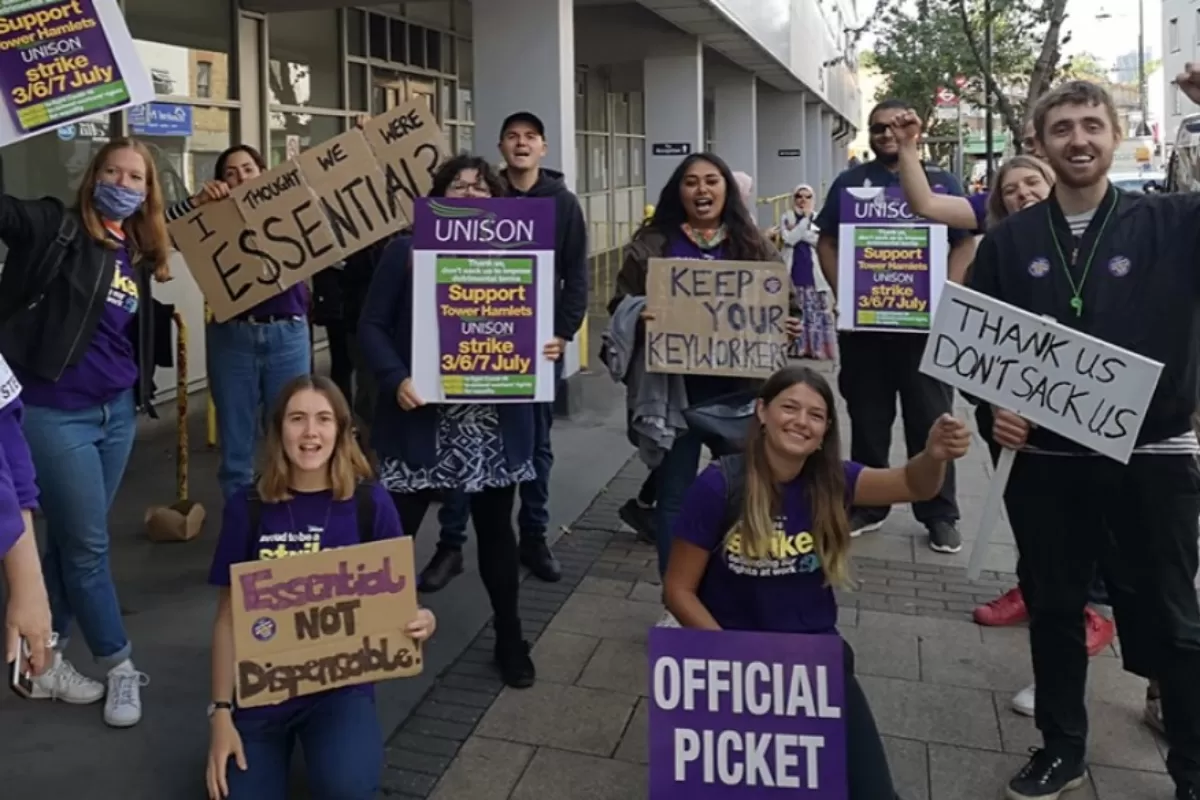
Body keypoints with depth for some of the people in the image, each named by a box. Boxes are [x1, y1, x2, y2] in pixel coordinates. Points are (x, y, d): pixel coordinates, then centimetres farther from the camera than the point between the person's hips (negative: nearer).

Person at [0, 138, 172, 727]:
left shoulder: (137, 255, 11)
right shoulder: (55, 228, -6)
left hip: (117, 412, 6)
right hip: (55, 413, -6)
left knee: (68, 542, 14)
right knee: (87, 545, 2)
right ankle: (119, 666, 18)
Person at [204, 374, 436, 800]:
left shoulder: (370, 502, -6)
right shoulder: (247, 507, -4)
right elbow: (228, 618, 1)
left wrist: (421, 623, -23)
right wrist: (221, 712, -4)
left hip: (340, 686, -1)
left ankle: (332, 745, 7)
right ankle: (281, 744, 18)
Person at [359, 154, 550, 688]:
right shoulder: (406, 253, 1)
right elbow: (372, 325, -2)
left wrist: (550, 347, -10)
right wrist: (395, 379, -17)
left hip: (494, 423, 2)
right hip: (421, 420, -2)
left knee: (495, 526, 13)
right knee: (394, 528, 1)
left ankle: (510, 639, 27)